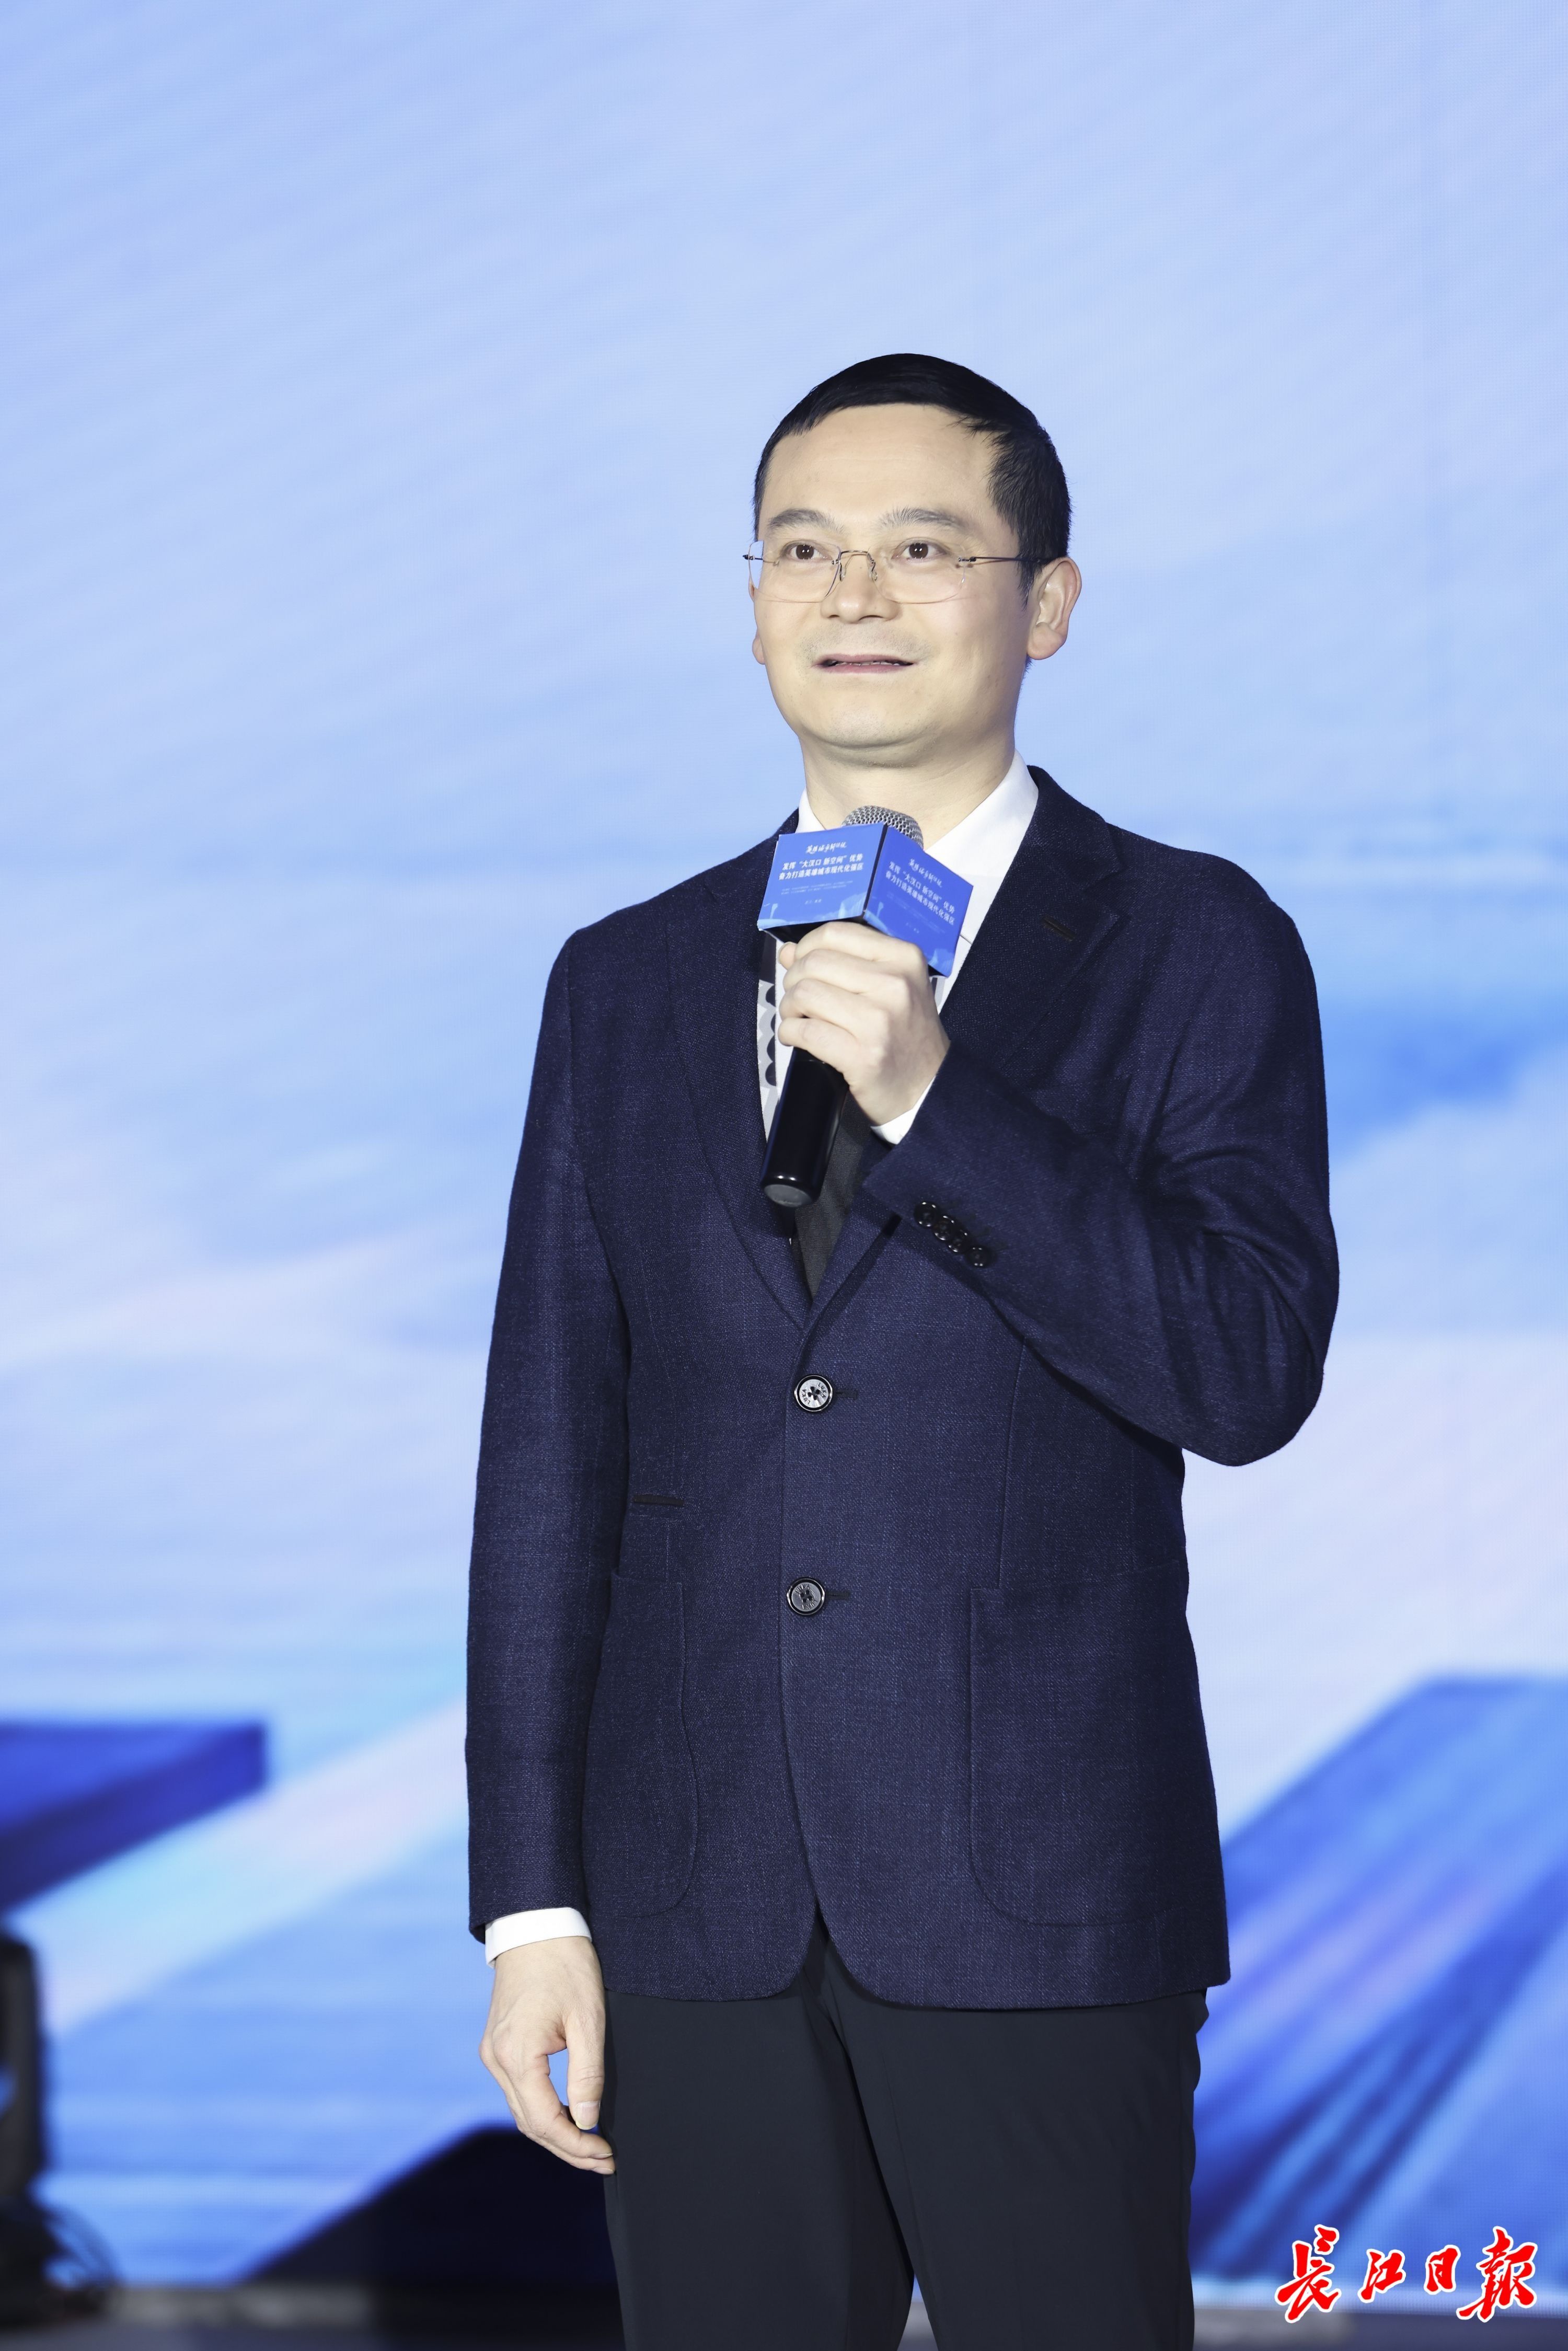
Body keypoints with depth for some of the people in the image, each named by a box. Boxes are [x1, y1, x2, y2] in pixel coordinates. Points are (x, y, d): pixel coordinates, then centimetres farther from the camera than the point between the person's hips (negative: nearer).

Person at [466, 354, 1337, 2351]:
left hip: (1040, 1904, -3)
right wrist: (532, 1899, 4)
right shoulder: (629, 984, 12)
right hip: (701, 1918, 3)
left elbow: (1249, 1370, -10)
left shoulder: (1191, 949, 2)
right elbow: (551, 1451, 10)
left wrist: (936, 1103, -19)